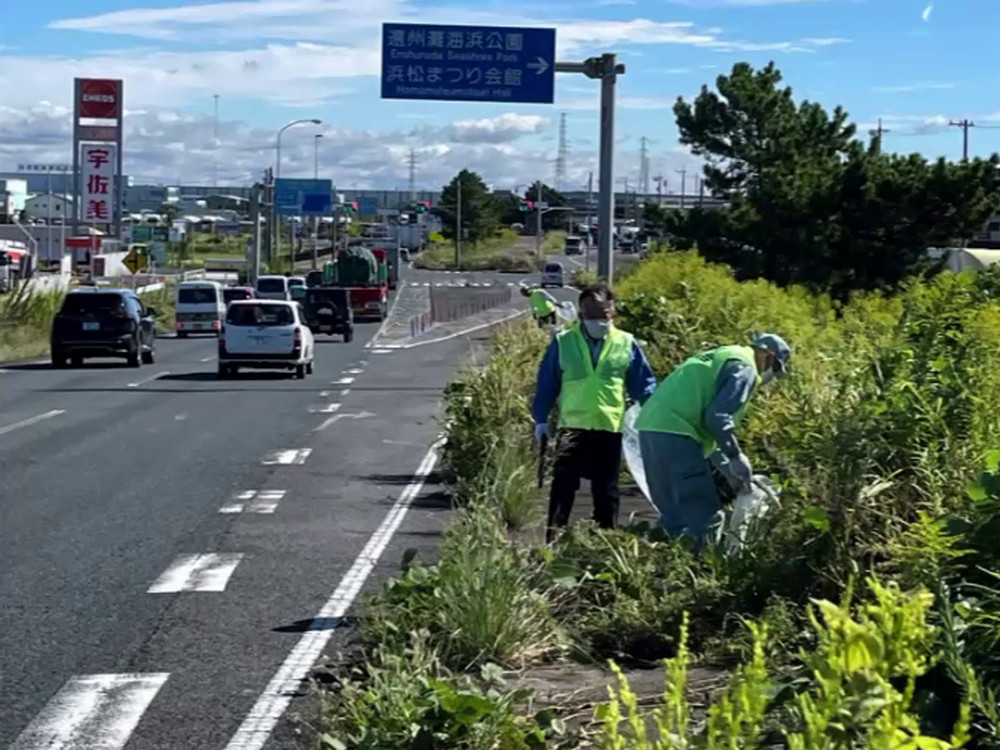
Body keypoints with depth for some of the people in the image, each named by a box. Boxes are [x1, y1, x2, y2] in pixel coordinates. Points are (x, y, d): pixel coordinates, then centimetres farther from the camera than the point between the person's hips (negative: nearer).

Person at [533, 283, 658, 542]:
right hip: (572, 426, -1)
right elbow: (547, 383, 9)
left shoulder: (626, 344, 5)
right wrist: (541, 419, 5)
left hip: (610, 429, 1)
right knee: (562, 487, -8)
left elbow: (644, 384, 8)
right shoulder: (563, 342, 5)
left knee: (606, 492, 9)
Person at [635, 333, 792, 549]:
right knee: (705, 516, -7)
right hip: (674, 432, -10)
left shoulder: (722, 359, 30)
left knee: (674, 513, 17)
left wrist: (729, 471, 32)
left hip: (651, 427, 10)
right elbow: (717, 417, -14)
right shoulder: (745, 368, -1)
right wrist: (736, 456, -4)